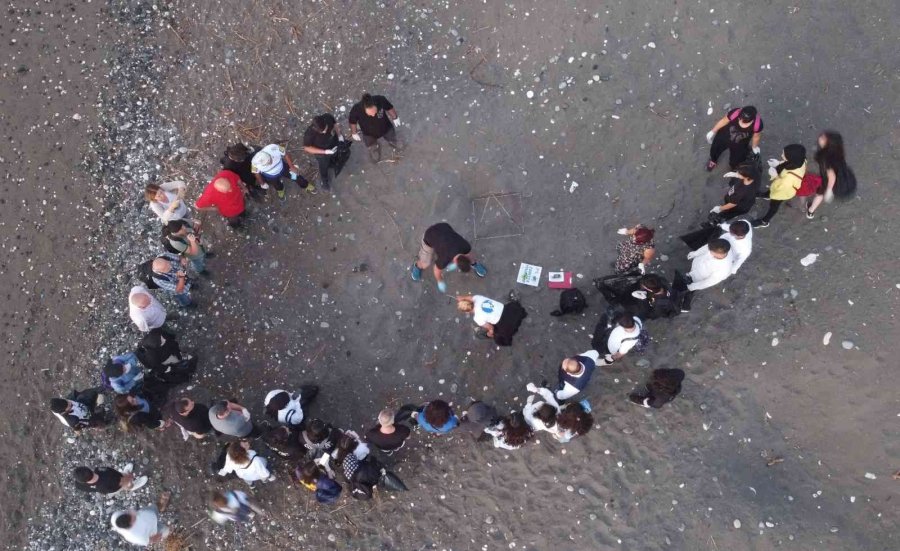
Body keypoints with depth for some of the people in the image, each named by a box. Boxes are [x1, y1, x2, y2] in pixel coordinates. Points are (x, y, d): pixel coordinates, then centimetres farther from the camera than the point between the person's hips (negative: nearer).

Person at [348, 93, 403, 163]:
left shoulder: (381, 100, -39)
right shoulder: (356, 110, -40)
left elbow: (390, 108, -14)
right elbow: (352, 123, -16)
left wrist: (395, 118, 5)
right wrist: (354, 134, 2)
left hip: (386, 128, 1)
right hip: (369, 135, -1)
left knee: (398, 146, 25)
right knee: (375, 159, 18)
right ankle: (374, 147, 51)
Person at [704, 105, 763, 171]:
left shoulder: (757, 124, -36)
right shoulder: (735, 113, -39)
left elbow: (756, 136, -13)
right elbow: (723, 121, -17)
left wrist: (755, 147, 7)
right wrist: (713, 132, -1)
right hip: (724, 136, 0)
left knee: (735, 163, 21)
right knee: (715, 150, 29)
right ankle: (713, 161, 66)